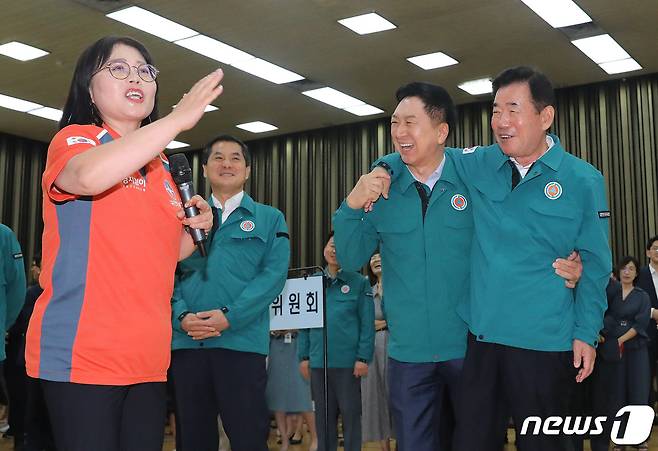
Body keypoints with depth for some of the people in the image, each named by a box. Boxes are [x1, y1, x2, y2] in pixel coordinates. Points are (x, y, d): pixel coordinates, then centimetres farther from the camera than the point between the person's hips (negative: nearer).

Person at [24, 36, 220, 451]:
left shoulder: (161, 166, 16)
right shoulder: (74, 139, -2)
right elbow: (91, 175, -29)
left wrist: (197, 229, 4)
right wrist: (179, 118, -26)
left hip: (148, 356, 7)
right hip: (82, 354, -6)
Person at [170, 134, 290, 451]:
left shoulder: (270, 219, 10)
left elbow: (273, 275, -3)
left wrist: (229, 317, -15)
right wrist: (182, 315, -12)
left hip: (241, 341, -3)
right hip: (186, 342, 3)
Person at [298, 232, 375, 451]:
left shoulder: (359, 283, -2)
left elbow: (367, 324, -5)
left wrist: (363, 358, -11)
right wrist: (303, 356, 5)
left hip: (348, 360, -3)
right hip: (318, 360, 4)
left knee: (350, 413, 5)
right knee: (323, 415, 12)